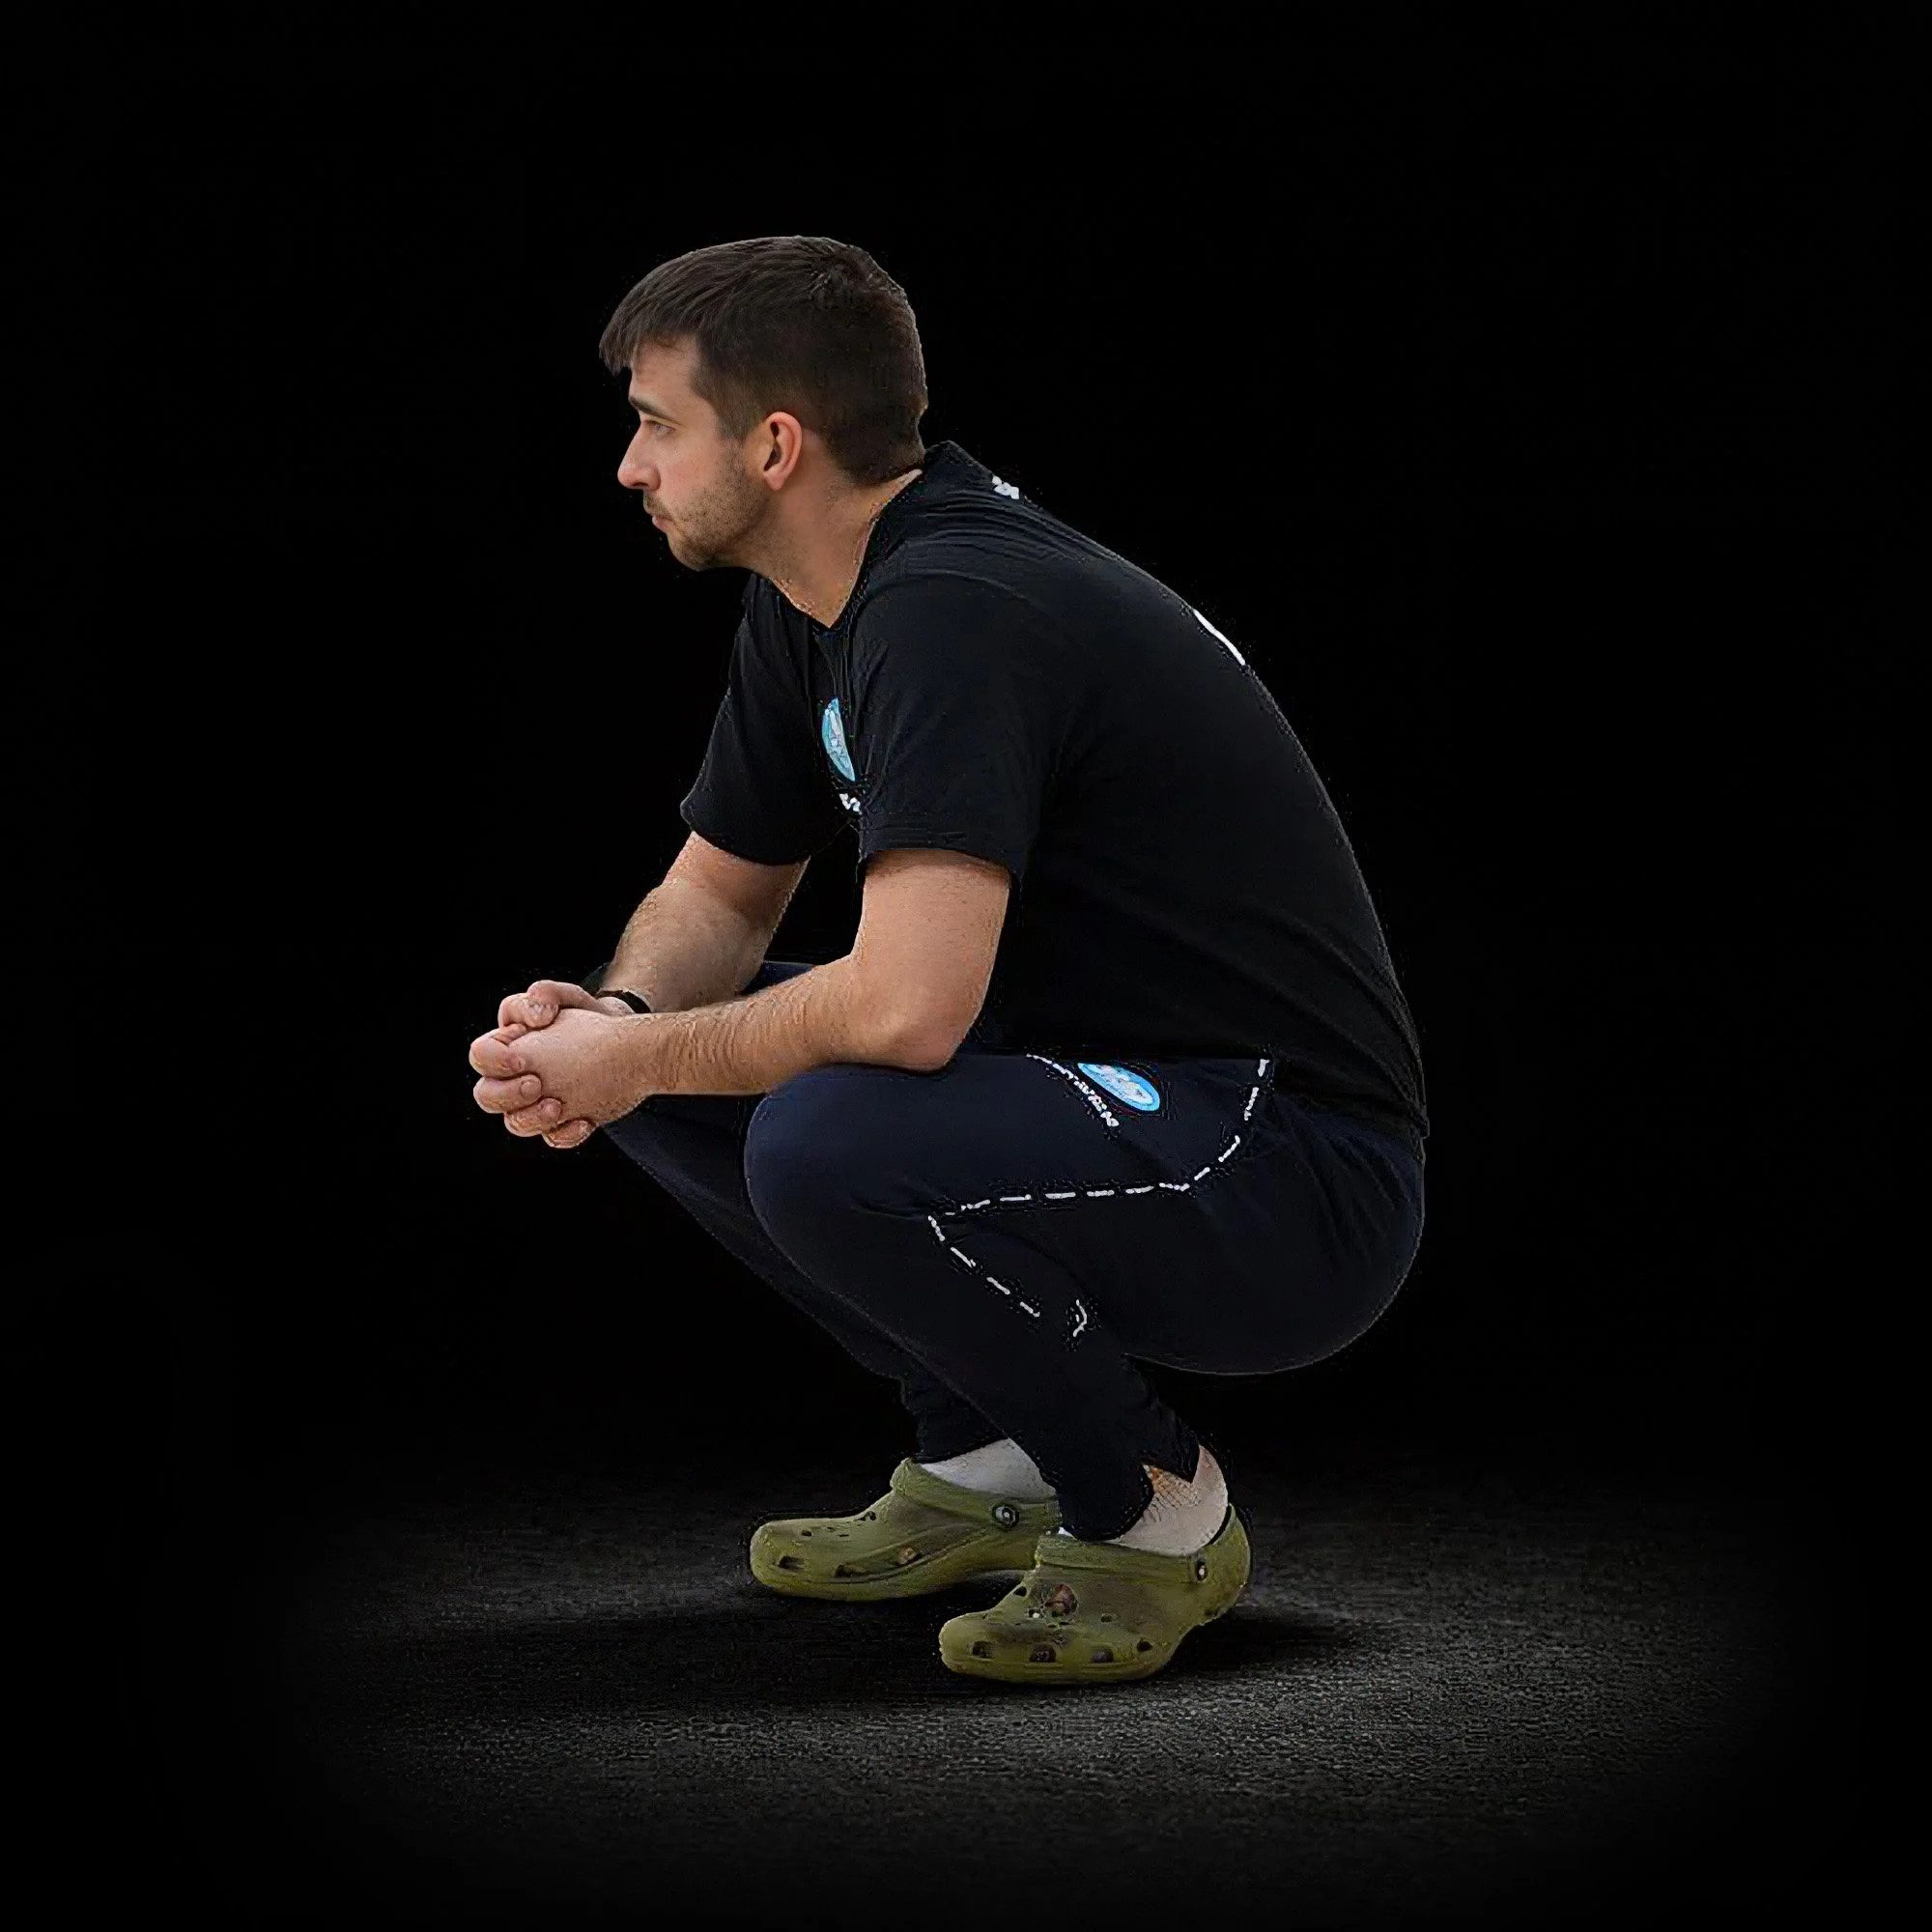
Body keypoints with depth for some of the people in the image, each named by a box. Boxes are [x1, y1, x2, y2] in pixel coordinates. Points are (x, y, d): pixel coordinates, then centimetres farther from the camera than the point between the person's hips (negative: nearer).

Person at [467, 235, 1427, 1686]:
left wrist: (642, 1060, -17)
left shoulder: (952, 612, -24)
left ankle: (1154, 1507, -8)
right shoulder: (816, 600, 5)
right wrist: (613, 1022, -5)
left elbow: (908, 1007, -35)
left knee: (829, 1148, -33)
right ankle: (989, 1459, 14)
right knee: (676, 1054, 6)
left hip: (1295, 1183, -10)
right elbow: (724, 889, 18)